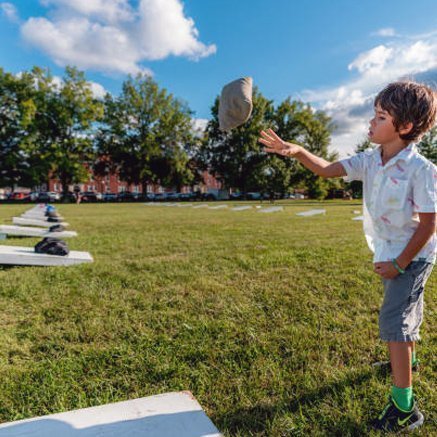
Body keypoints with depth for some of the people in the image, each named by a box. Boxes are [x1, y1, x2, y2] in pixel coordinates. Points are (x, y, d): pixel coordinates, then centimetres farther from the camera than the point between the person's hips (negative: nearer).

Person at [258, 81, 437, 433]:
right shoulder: (369, 161, -5)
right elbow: (328, 170, -6)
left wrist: (400, 263, -18)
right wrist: (297, 151, -23)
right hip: (388, 252, 7)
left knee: (394, 320, -13)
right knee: (405, 311, 26)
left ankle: (405, 407, -1)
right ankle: (407, 359, 52)